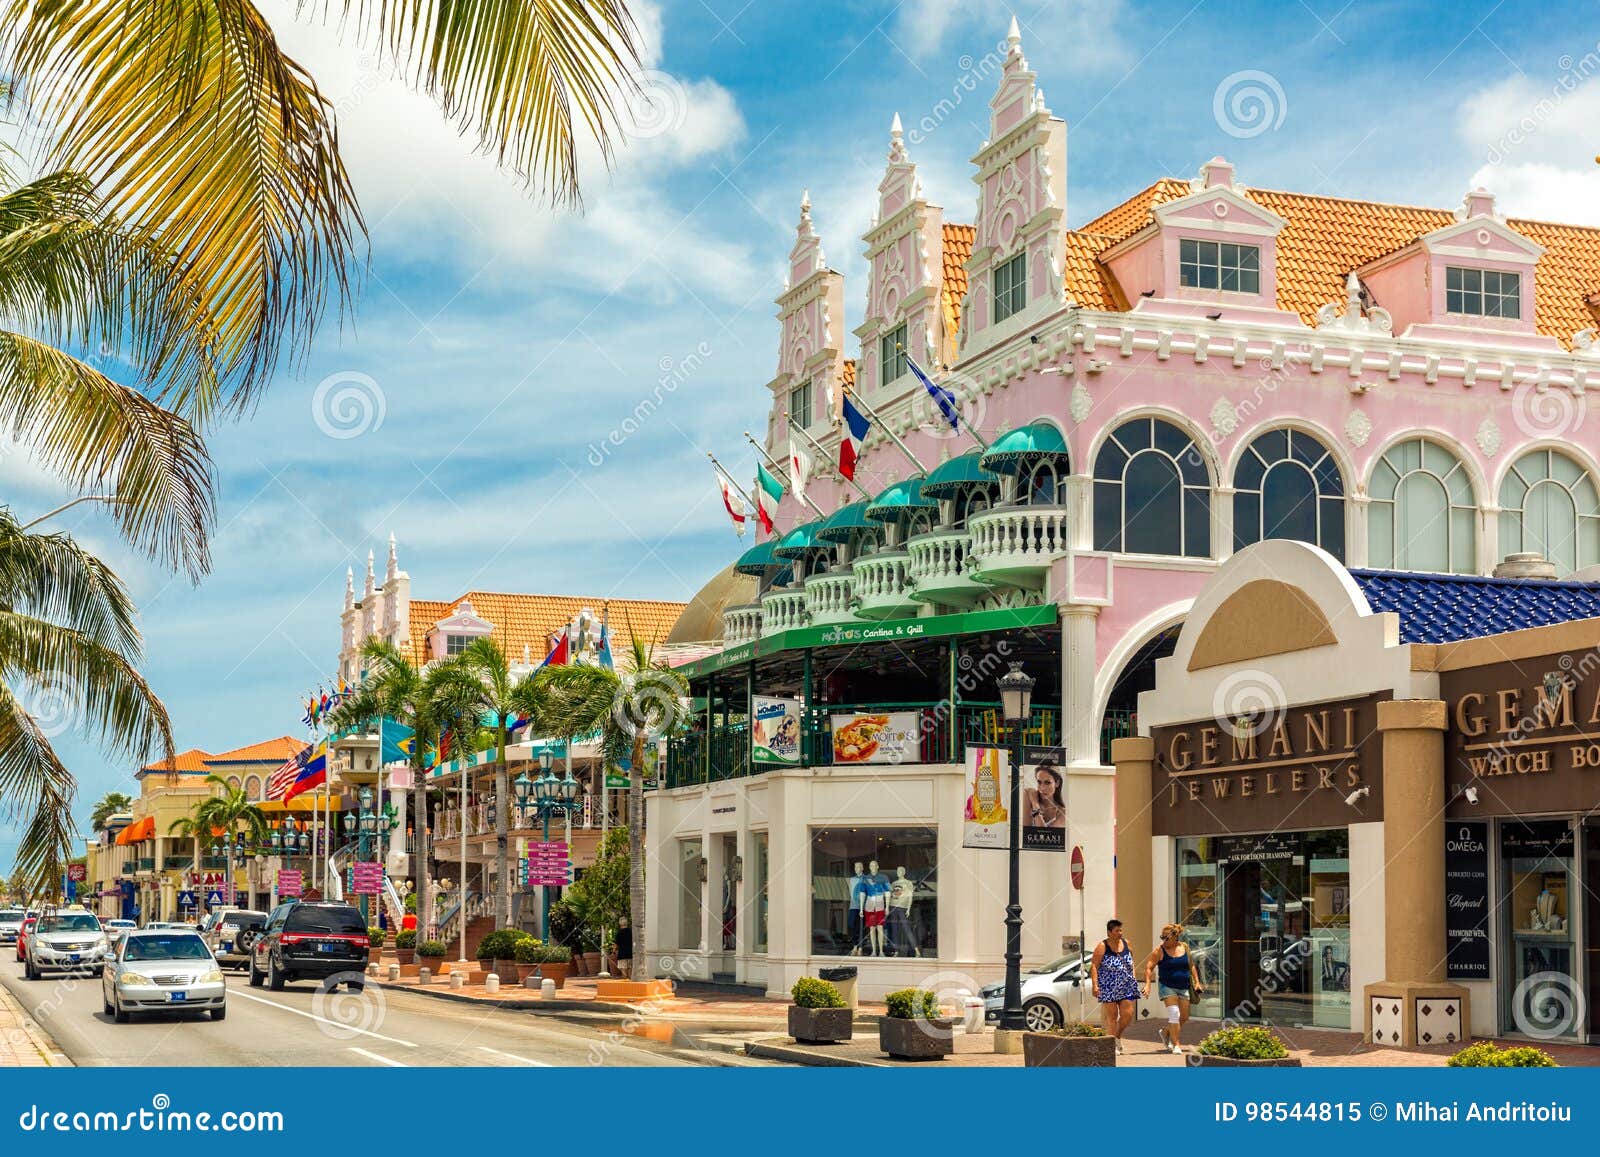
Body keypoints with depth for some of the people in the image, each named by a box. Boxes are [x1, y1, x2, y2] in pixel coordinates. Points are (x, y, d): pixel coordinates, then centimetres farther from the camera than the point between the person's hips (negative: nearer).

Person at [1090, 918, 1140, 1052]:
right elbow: (1094, 966, -9)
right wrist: (1094, 985, -17)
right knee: (1112, 1015, -2)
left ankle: (1117, 1036, 21)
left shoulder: (1126, 944, 8)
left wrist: (1133, 979, 14)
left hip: (1126, 986, 4)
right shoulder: (1102, 947, -6)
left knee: (1128, 1014, -3)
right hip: (1109, 987, -4)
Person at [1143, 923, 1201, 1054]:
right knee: (1174, 1014, -17)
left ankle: (1166, 1031, 33)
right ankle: (1176, 1045, -11)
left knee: (1184, 1018, 7)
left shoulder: (1184, 947, 5)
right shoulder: (1160, 950, -7)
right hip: (1167, 987, -5)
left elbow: (1191, 966, 17)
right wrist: (1147, 984, -21)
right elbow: (1148, 967, -9)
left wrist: (1196, 982, 11)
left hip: (1184, 988, 5)